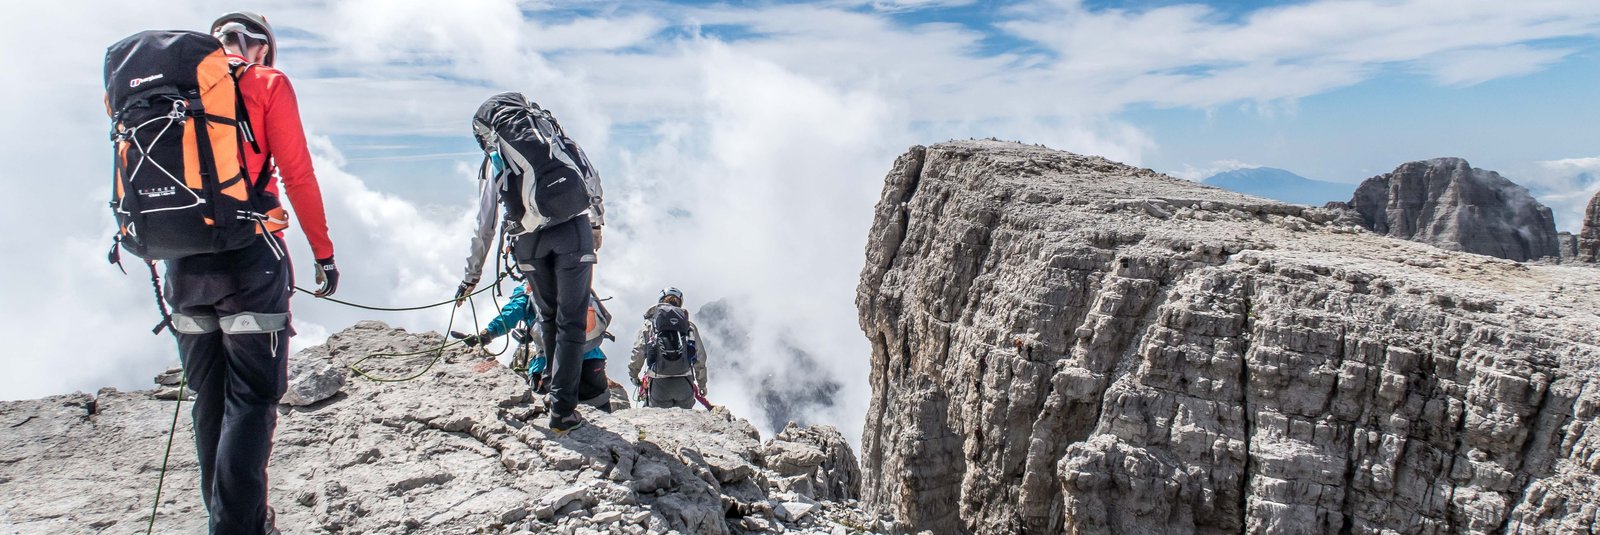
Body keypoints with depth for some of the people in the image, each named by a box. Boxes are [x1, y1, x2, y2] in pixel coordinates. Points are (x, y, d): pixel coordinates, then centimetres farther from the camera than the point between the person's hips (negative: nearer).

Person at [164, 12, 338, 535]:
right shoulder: (267, 83, 2)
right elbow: (297, 173, -4)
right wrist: (324, 252, 0)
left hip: (181, 256, 6)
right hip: (248, 252, -5)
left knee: (209, 397, 13)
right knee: (252, 397, -3)